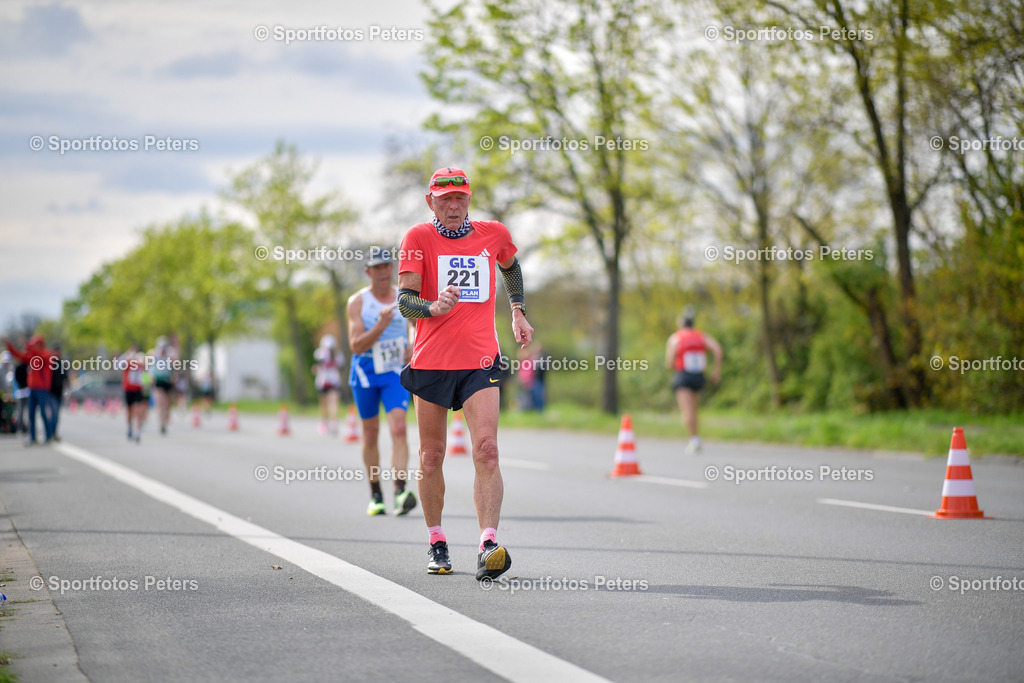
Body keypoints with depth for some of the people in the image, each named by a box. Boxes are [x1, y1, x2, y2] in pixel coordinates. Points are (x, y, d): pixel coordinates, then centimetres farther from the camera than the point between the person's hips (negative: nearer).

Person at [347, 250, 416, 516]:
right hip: (365, 373, -1)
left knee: (398, 428, -17)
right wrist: (381, 325, -29)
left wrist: (414, 346, -7)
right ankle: (375, 494, 23)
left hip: (395, 373, 1)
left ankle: (400, 490, -26)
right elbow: (356, 345, -15)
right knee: (370, 434, 9)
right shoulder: (358, 301, -7)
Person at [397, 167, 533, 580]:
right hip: (431, 360, -1)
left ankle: (488, 545, -23)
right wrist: (433, 307, -30)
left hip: (480, 361, 1)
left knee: (486, 450, -15)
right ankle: (436, 542, 25)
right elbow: (404, 300, -10)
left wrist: (518, 311, 27)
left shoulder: (493, 234, 7)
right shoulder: (418, 238, -2)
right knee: (432, 456, 8)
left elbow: (510, 265, 31)